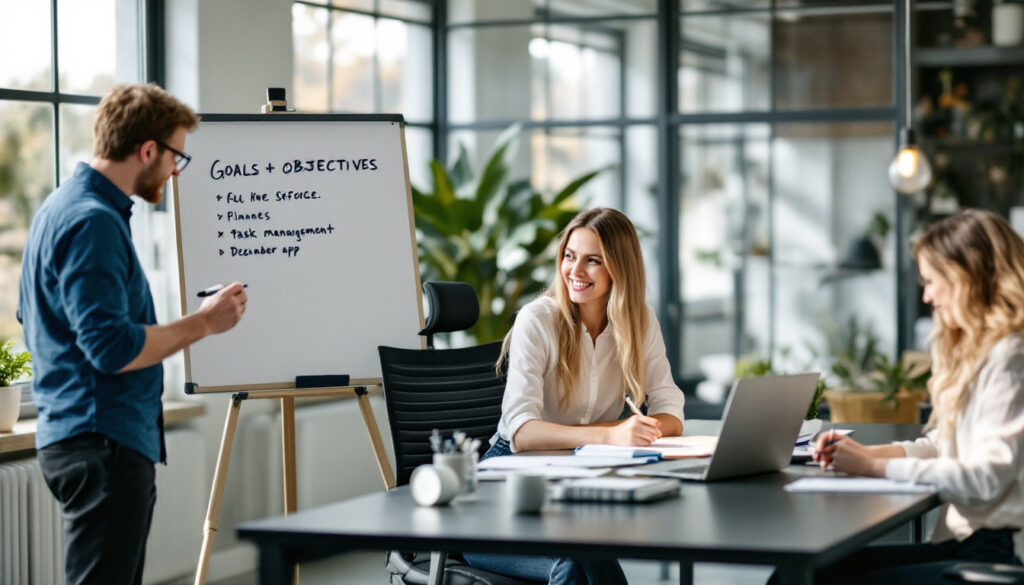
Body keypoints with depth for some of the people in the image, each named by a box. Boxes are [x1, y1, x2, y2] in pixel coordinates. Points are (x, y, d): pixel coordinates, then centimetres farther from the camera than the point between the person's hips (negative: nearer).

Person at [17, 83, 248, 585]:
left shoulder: (61, 208, 16)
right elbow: (113, 347, -24)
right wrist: (202, 322, -13)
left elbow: (33, 323, 27)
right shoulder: (93, 222, -17)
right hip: (102, 446, -11)